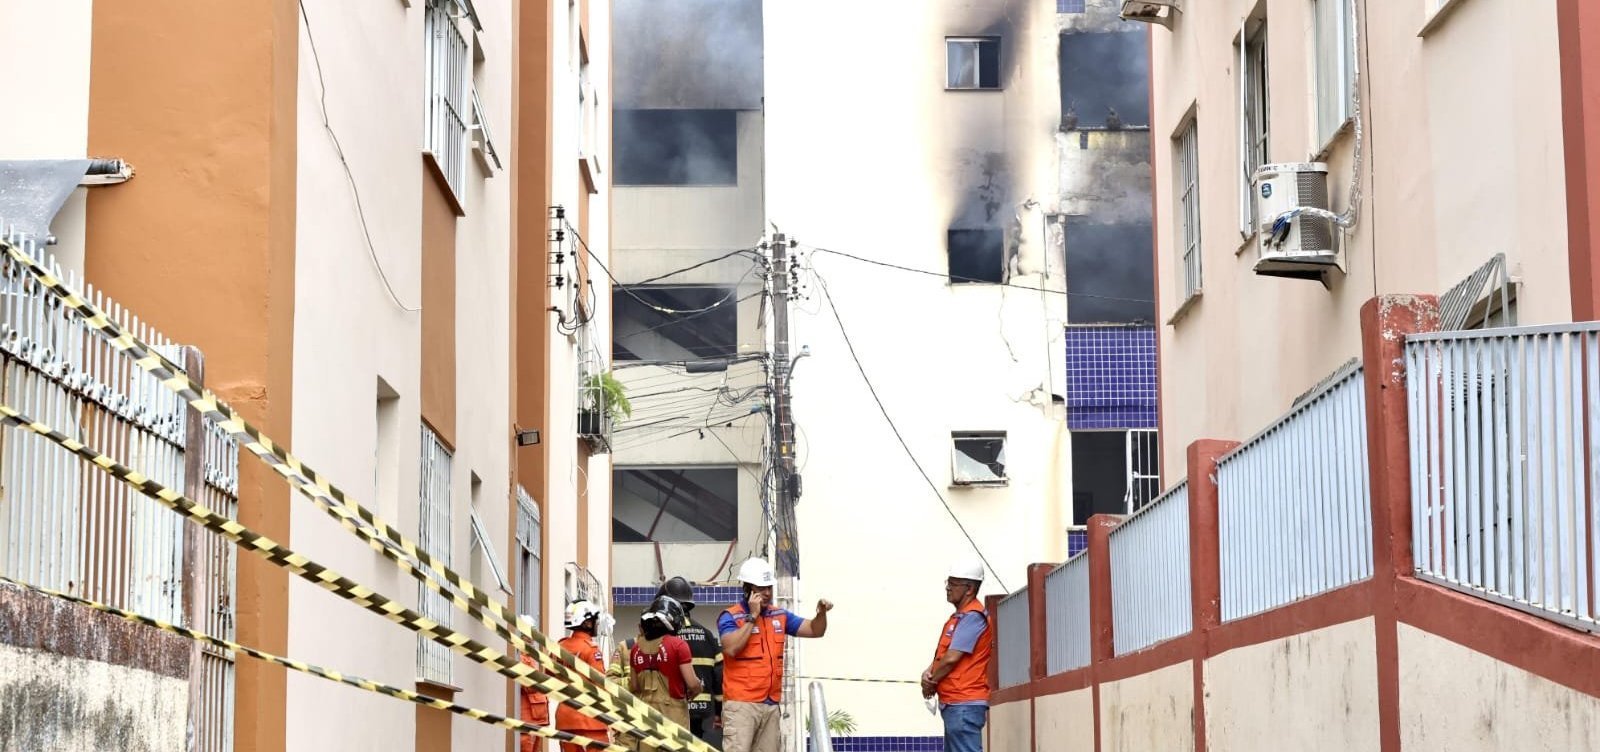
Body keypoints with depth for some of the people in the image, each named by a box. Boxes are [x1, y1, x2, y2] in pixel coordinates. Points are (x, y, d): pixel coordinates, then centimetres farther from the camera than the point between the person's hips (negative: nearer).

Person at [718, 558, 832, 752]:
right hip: (741, 705, -6)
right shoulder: (730, 617, -4)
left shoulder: (779, 616, 14)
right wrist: (752, 617, -15)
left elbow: (815, 630, 17)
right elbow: (731, 648, -20)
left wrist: (822, 613, -4)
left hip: (771, 705, 6)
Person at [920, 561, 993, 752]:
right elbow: (941, 655, 19)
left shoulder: (973, 617, -13)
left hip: (964, 705, -11)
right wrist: (928, 673, -2)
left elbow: (952, 658, -18)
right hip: (953, 704, 11)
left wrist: (930, 683, -3)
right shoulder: (958, 617, 19)